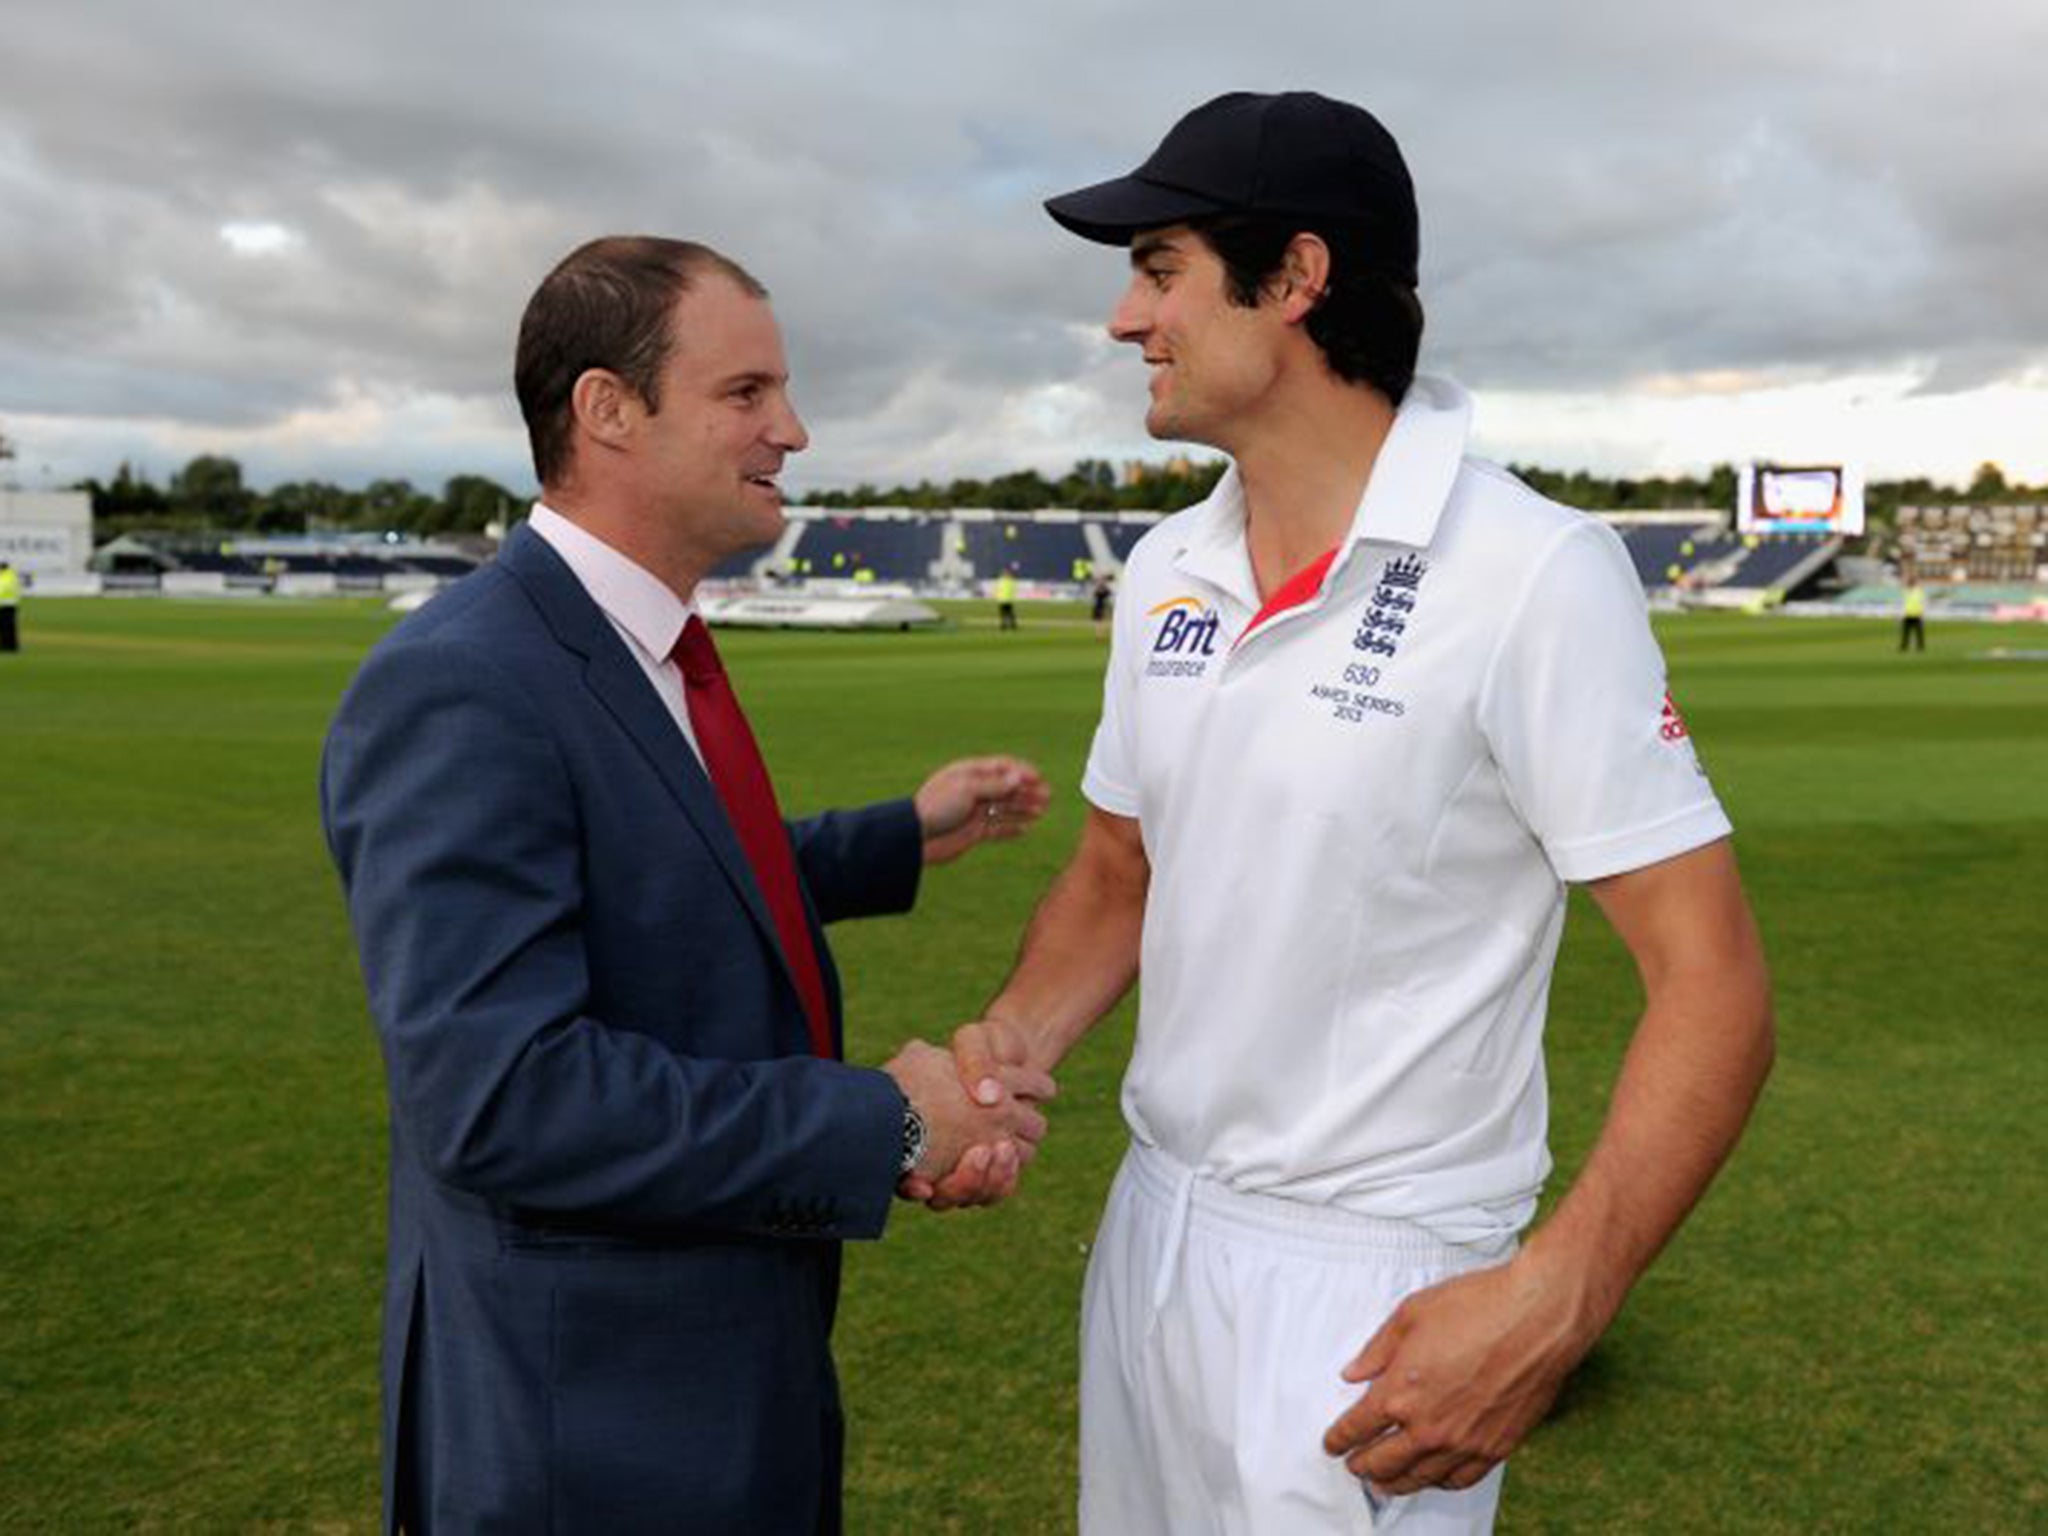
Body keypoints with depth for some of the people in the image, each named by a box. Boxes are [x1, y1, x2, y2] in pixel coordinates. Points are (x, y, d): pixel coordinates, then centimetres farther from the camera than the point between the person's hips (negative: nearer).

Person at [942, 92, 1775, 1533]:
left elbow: (1712, 980, -18)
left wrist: (1552, 1301, -29)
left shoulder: (1533, 575, -18)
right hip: (1150, 1226, 7)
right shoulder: (1168, 570, 3)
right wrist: (1013, 1043, -6)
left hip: (1374, 1299, -6)